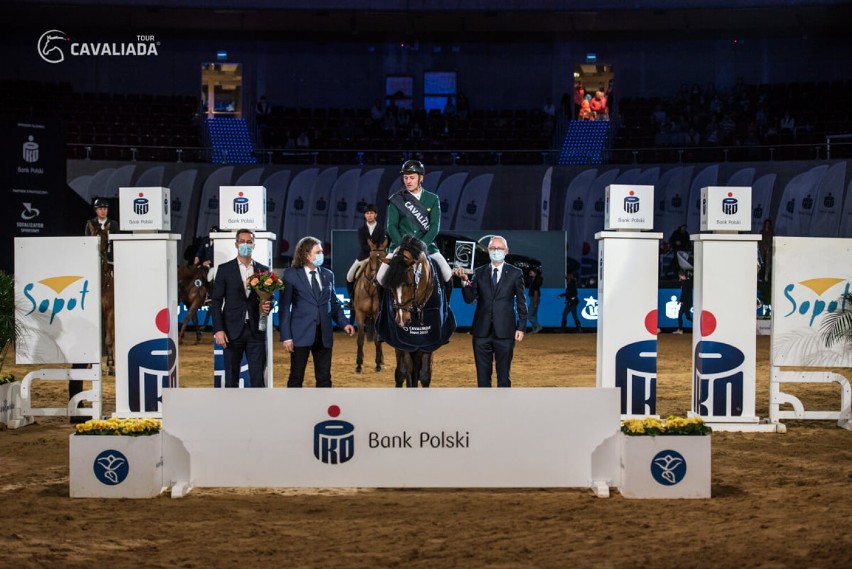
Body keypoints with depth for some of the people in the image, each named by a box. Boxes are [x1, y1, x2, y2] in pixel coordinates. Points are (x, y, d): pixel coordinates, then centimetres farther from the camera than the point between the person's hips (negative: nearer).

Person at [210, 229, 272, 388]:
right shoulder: (225, 269, 4)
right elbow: (216, 302, 1)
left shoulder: (263, 270, 10)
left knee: (258, 378, -2)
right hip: (232, 331, -1)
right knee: (231, 378, 3)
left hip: (256, 331, 1)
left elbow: (269, 298, 15)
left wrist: (267, 306, -10)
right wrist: (218, 330, -9)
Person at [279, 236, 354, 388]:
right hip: (301, 334, -4)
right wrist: (286, 336, -9)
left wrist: (344, 323, 0)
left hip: (324, 335, 4)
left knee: (324, 378, 8)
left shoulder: (328, 275, 10)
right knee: (296, 377, 2)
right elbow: (285, 307, -3)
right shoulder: (291, 275, -3)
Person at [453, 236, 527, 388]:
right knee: (482, 374, 6)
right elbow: (469, 299, 0)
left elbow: (521, 302, 4)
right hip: (482, 331, 2)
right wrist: (465, 280, -17)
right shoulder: (479, 272, 7)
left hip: (504, 332, -2)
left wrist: (521, 328, -2)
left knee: (504, 374, 2)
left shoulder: (515, 273, 3)